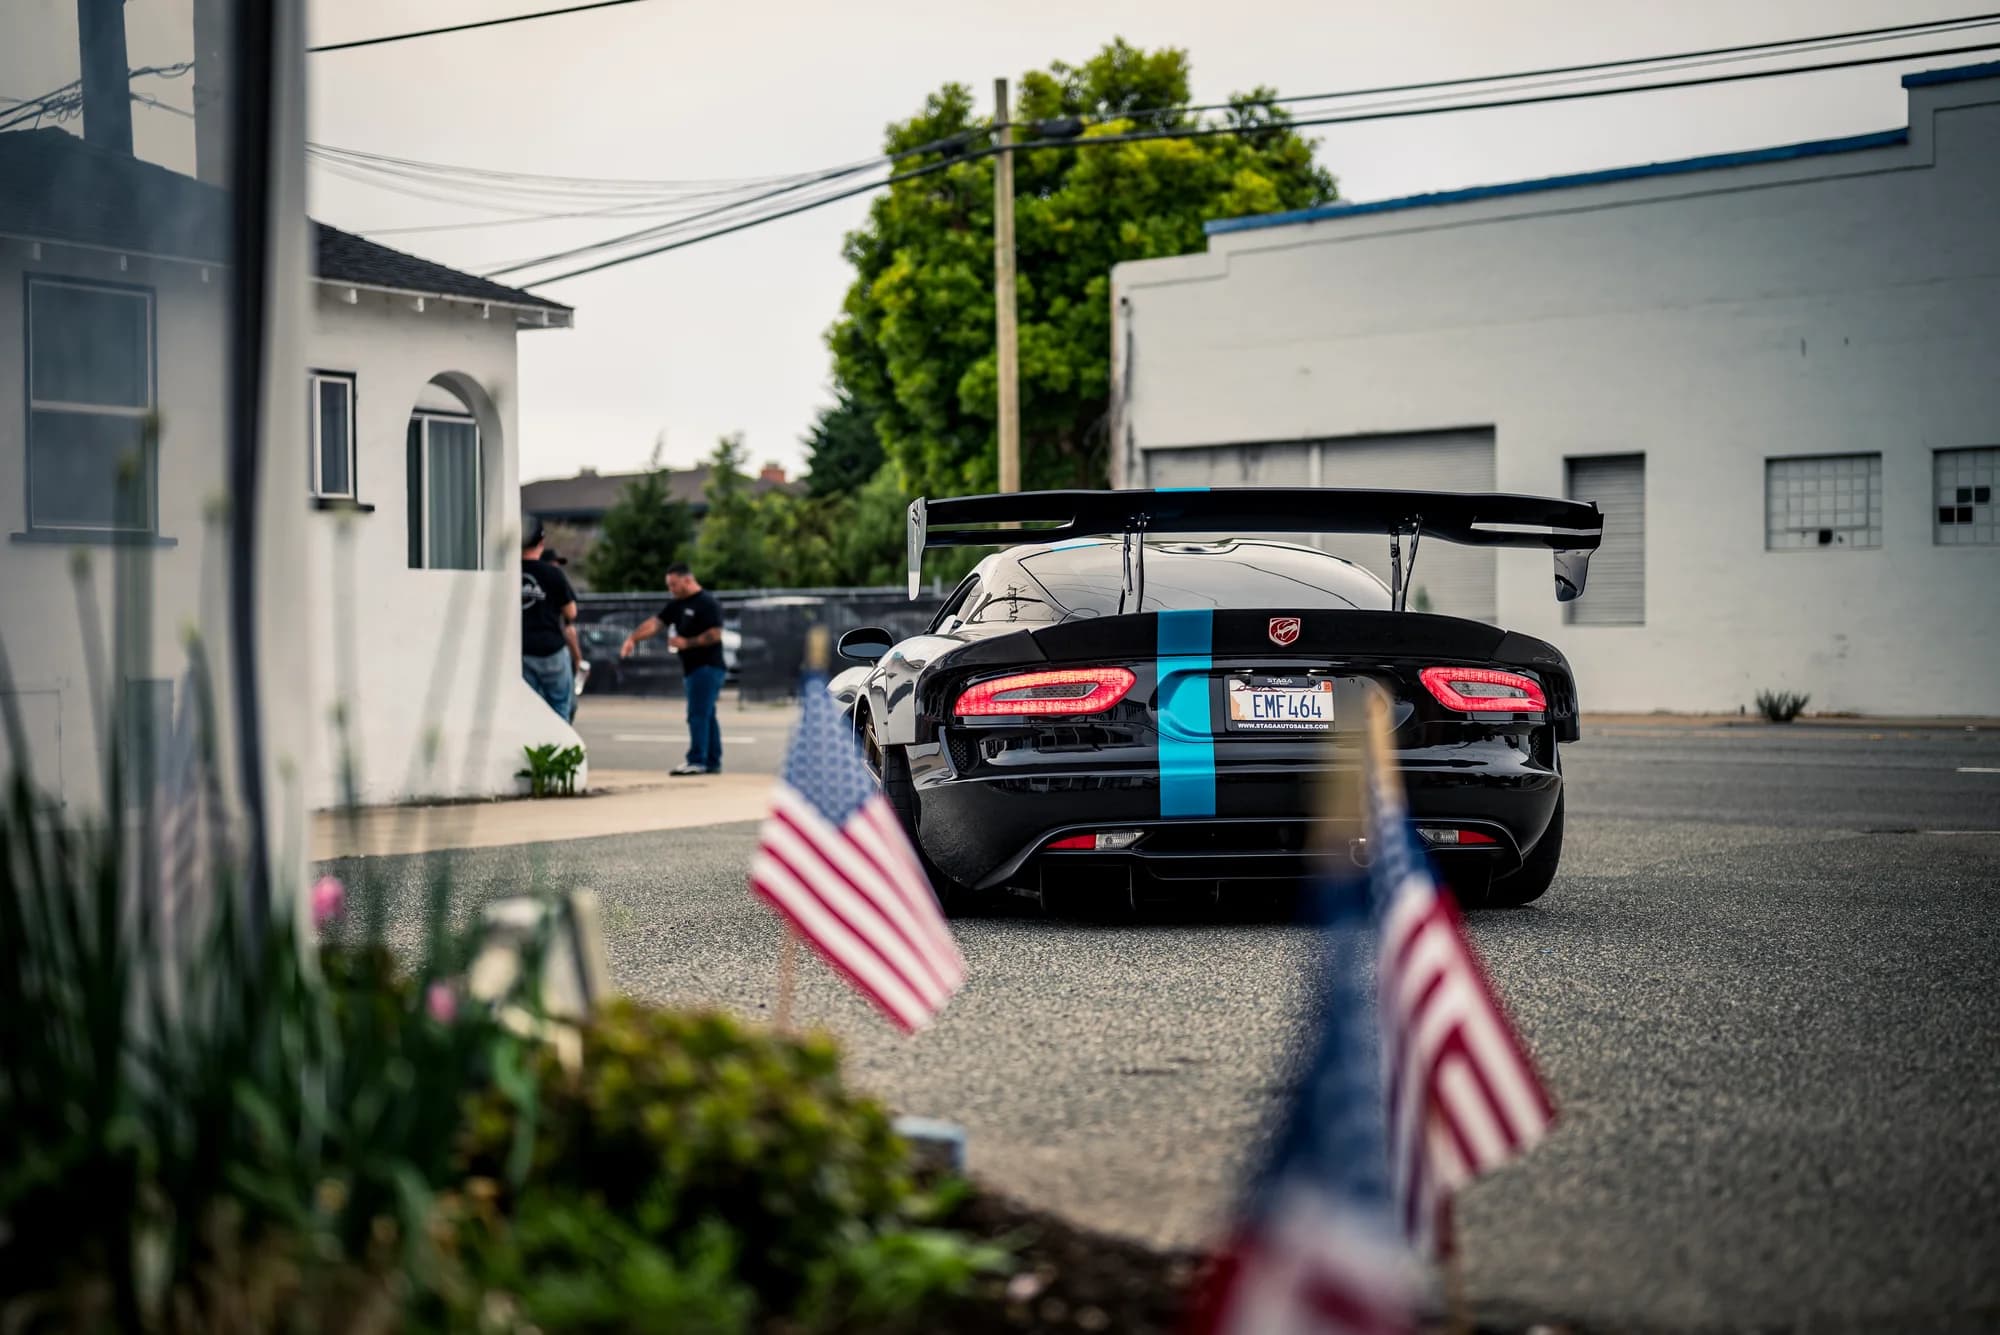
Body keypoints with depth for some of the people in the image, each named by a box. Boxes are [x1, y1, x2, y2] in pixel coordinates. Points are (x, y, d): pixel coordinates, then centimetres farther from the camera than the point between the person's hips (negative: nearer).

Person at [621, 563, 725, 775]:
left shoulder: (708, 604, -10)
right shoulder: (678, 604, 16)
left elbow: (715, 634, -18)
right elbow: (655, 623, 10)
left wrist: (687, 643, -19)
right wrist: (633, 638, -3)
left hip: (707, 667, -9)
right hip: (693, 668, 9)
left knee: (698, 715, -12)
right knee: (706, 716, 10)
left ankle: (697, 761, -13)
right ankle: (713, 762, 14)